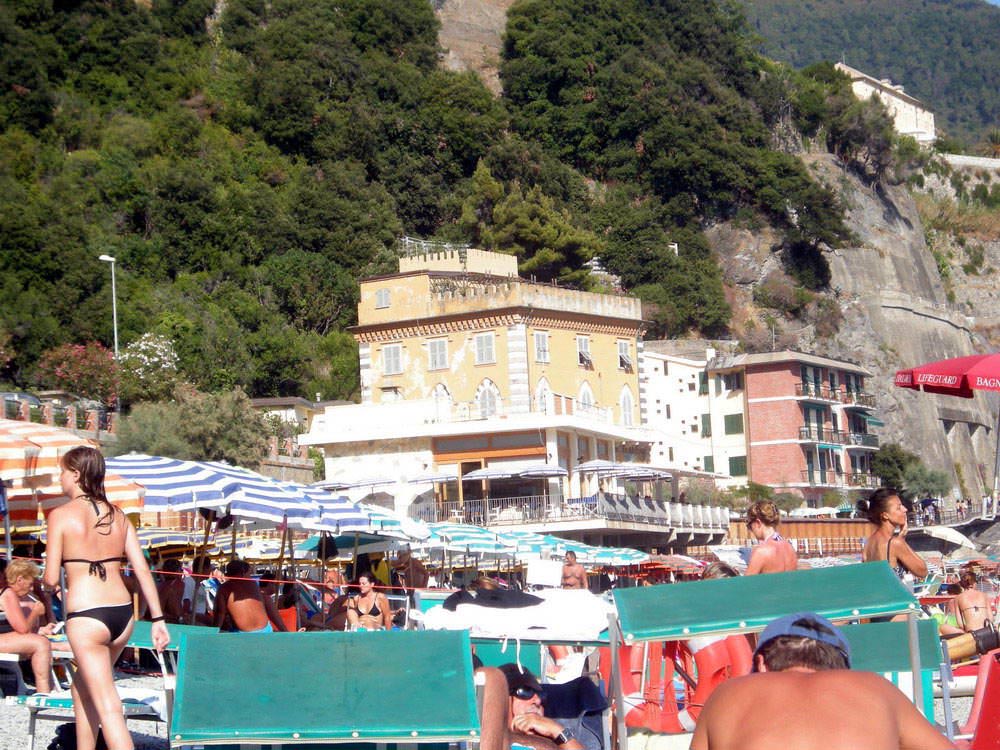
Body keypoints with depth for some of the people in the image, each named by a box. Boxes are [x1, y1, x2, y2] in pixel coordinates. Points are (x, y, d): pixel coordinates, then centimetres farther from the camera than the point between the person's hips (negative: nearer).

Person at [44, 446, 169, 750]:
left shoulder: (61, 515, -6)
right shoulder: (117, 515, 9)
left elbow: (51, 579, -7)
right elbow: (142, 570, 5)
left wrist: (48, 578, 16)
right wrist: (158, 619, 7)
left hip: (85, 615, -6)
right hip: (123, 612, 6)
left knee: (108, 707, -6)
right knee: (82, 689, 26)